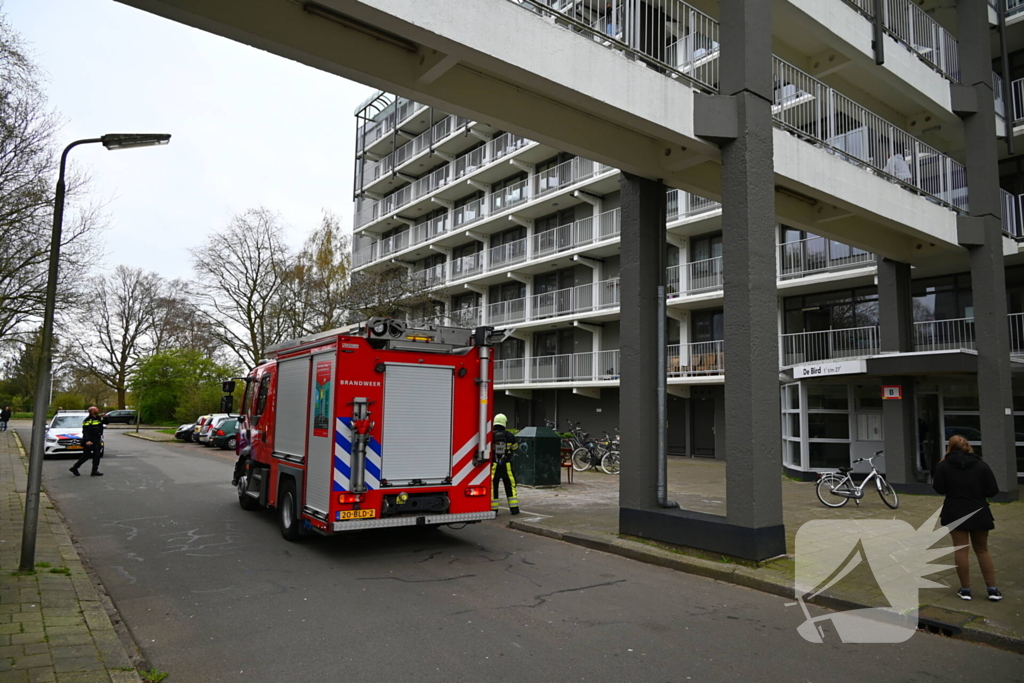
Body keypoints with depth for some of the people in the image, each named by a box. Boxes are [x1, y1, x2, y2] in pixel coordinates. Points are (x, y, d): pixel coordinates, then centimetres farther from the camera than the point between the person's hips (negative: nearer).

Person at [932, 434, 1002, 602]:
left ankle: (965, 589, 8)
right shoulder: (981, 465, -3)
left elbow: (939, 489, -6)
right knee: (982, 550, 14)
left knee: (960, 549, 5)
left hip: (955, 513, -1)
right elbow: (993, 490, -4)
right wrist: (978, 491, 15)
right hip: (979, 513, 1)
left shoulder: (943, 465, -5)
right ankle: (993, 589, 13)